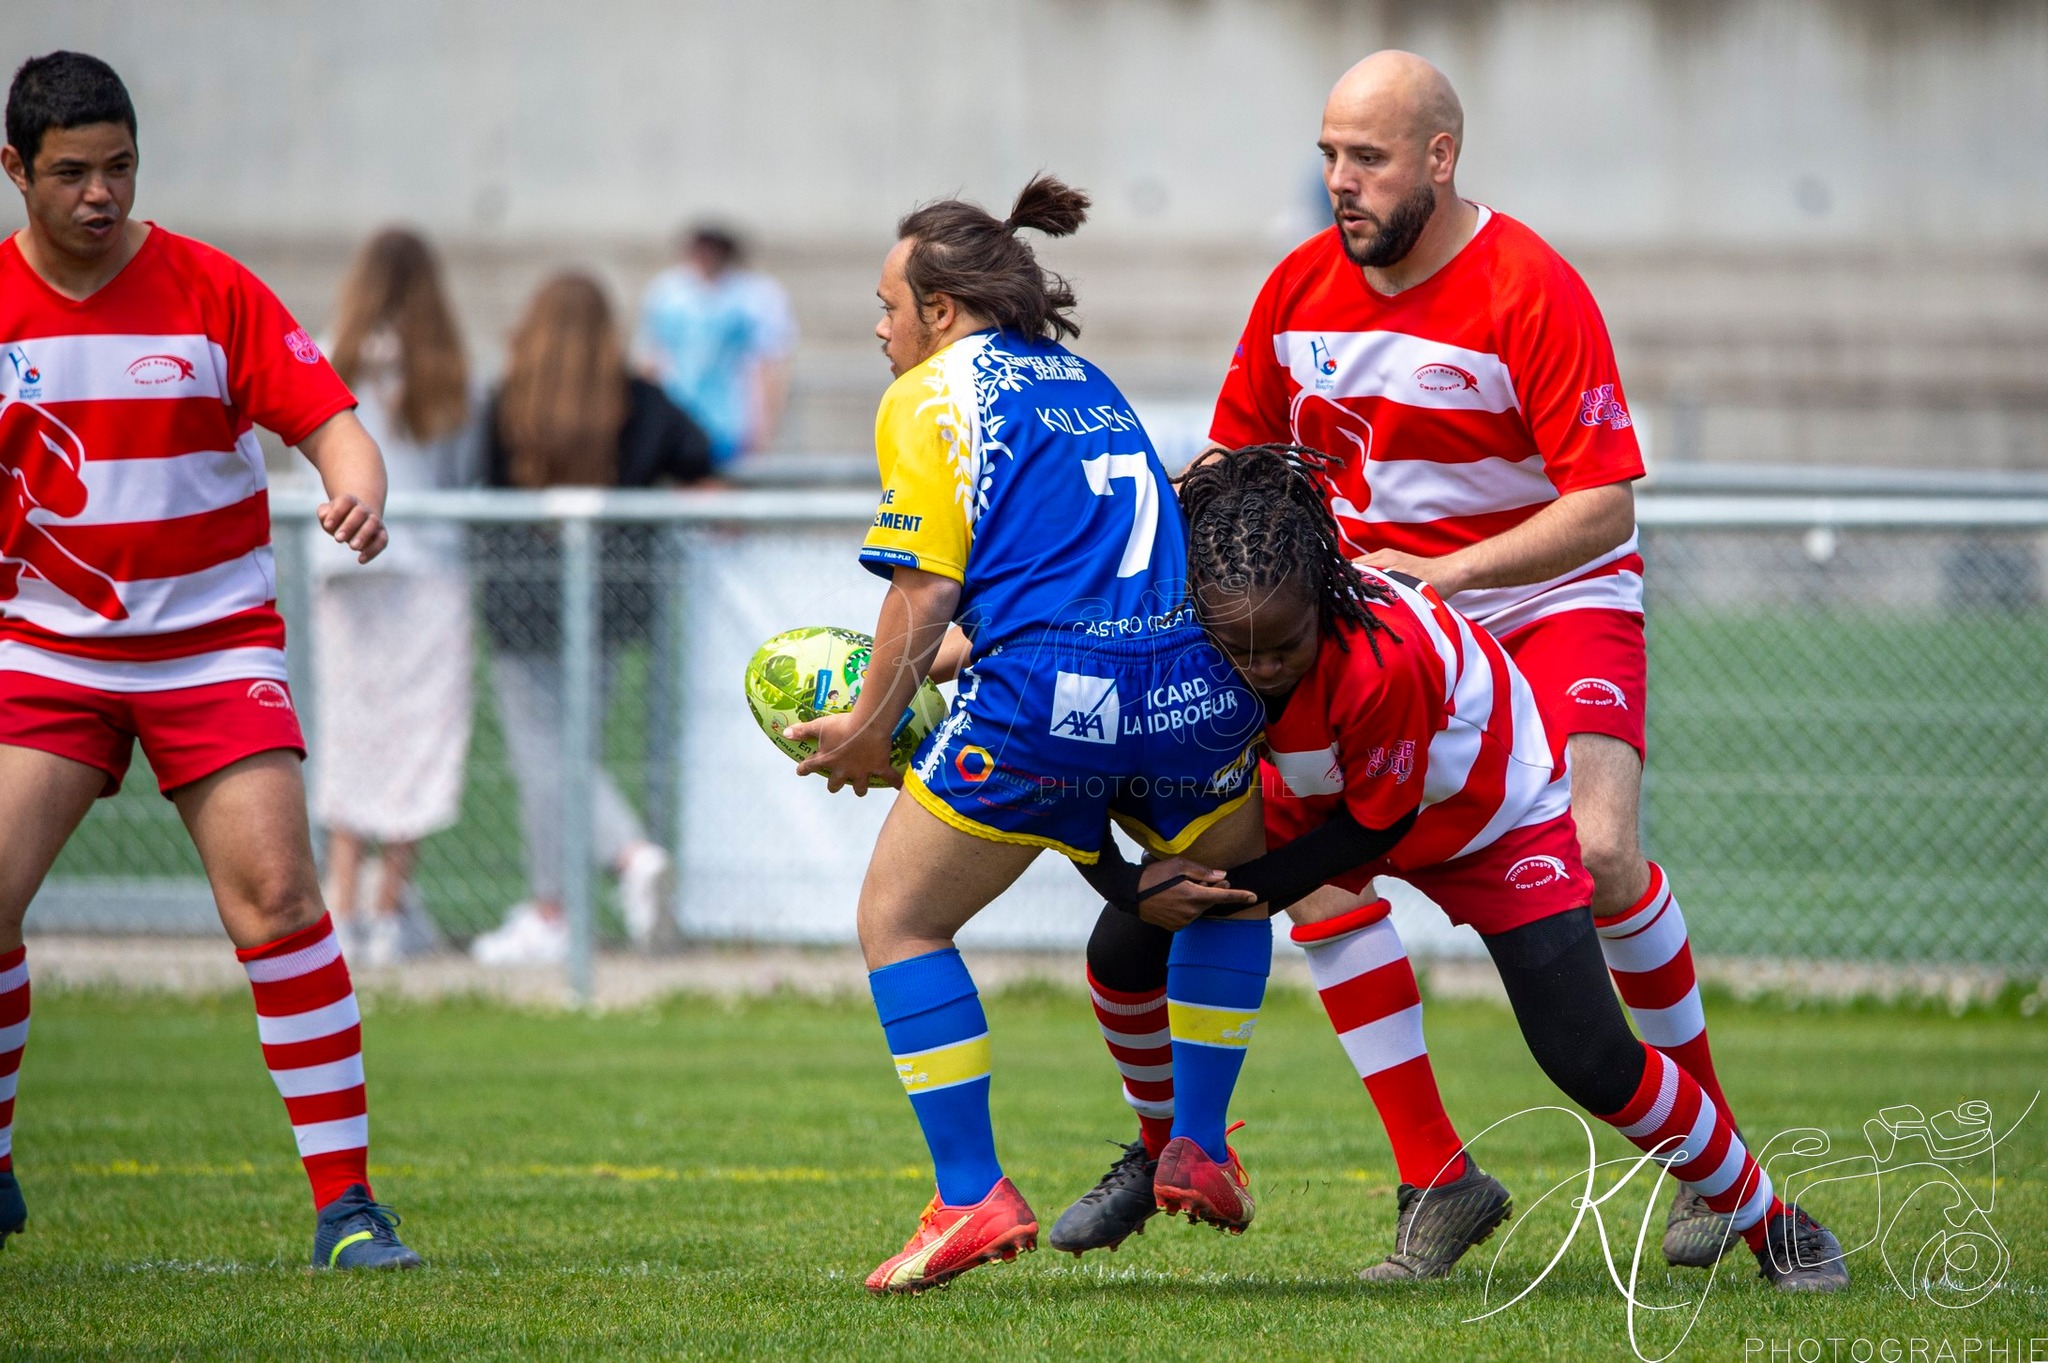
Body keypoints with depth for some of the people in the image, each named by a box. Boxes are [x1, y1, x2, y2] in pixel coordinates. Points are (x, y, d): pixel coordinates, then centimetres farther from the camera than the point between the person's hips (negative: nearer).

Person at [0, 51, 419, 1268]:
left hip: (213, 642, -2)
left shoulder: (211, 292, -6)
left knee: (276, 893, -16)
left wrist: (358, 485, -32)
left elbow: (328, 418, -11)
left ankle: (348, 1201, -12)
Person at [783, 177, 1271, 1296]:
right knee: (1231, 891, 33)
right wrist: (934, 665, 30)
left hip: (1045, 700, -6)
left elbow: (928, 585, -4)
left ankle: (972, 1196, 1)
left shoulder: (929, 396, 5)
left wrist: (871, 728, 6)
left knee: (899, 920, 10)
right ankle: (1199, 1151, 28)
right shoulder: (1085, 383, 26)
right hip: (1191, 686, 6)